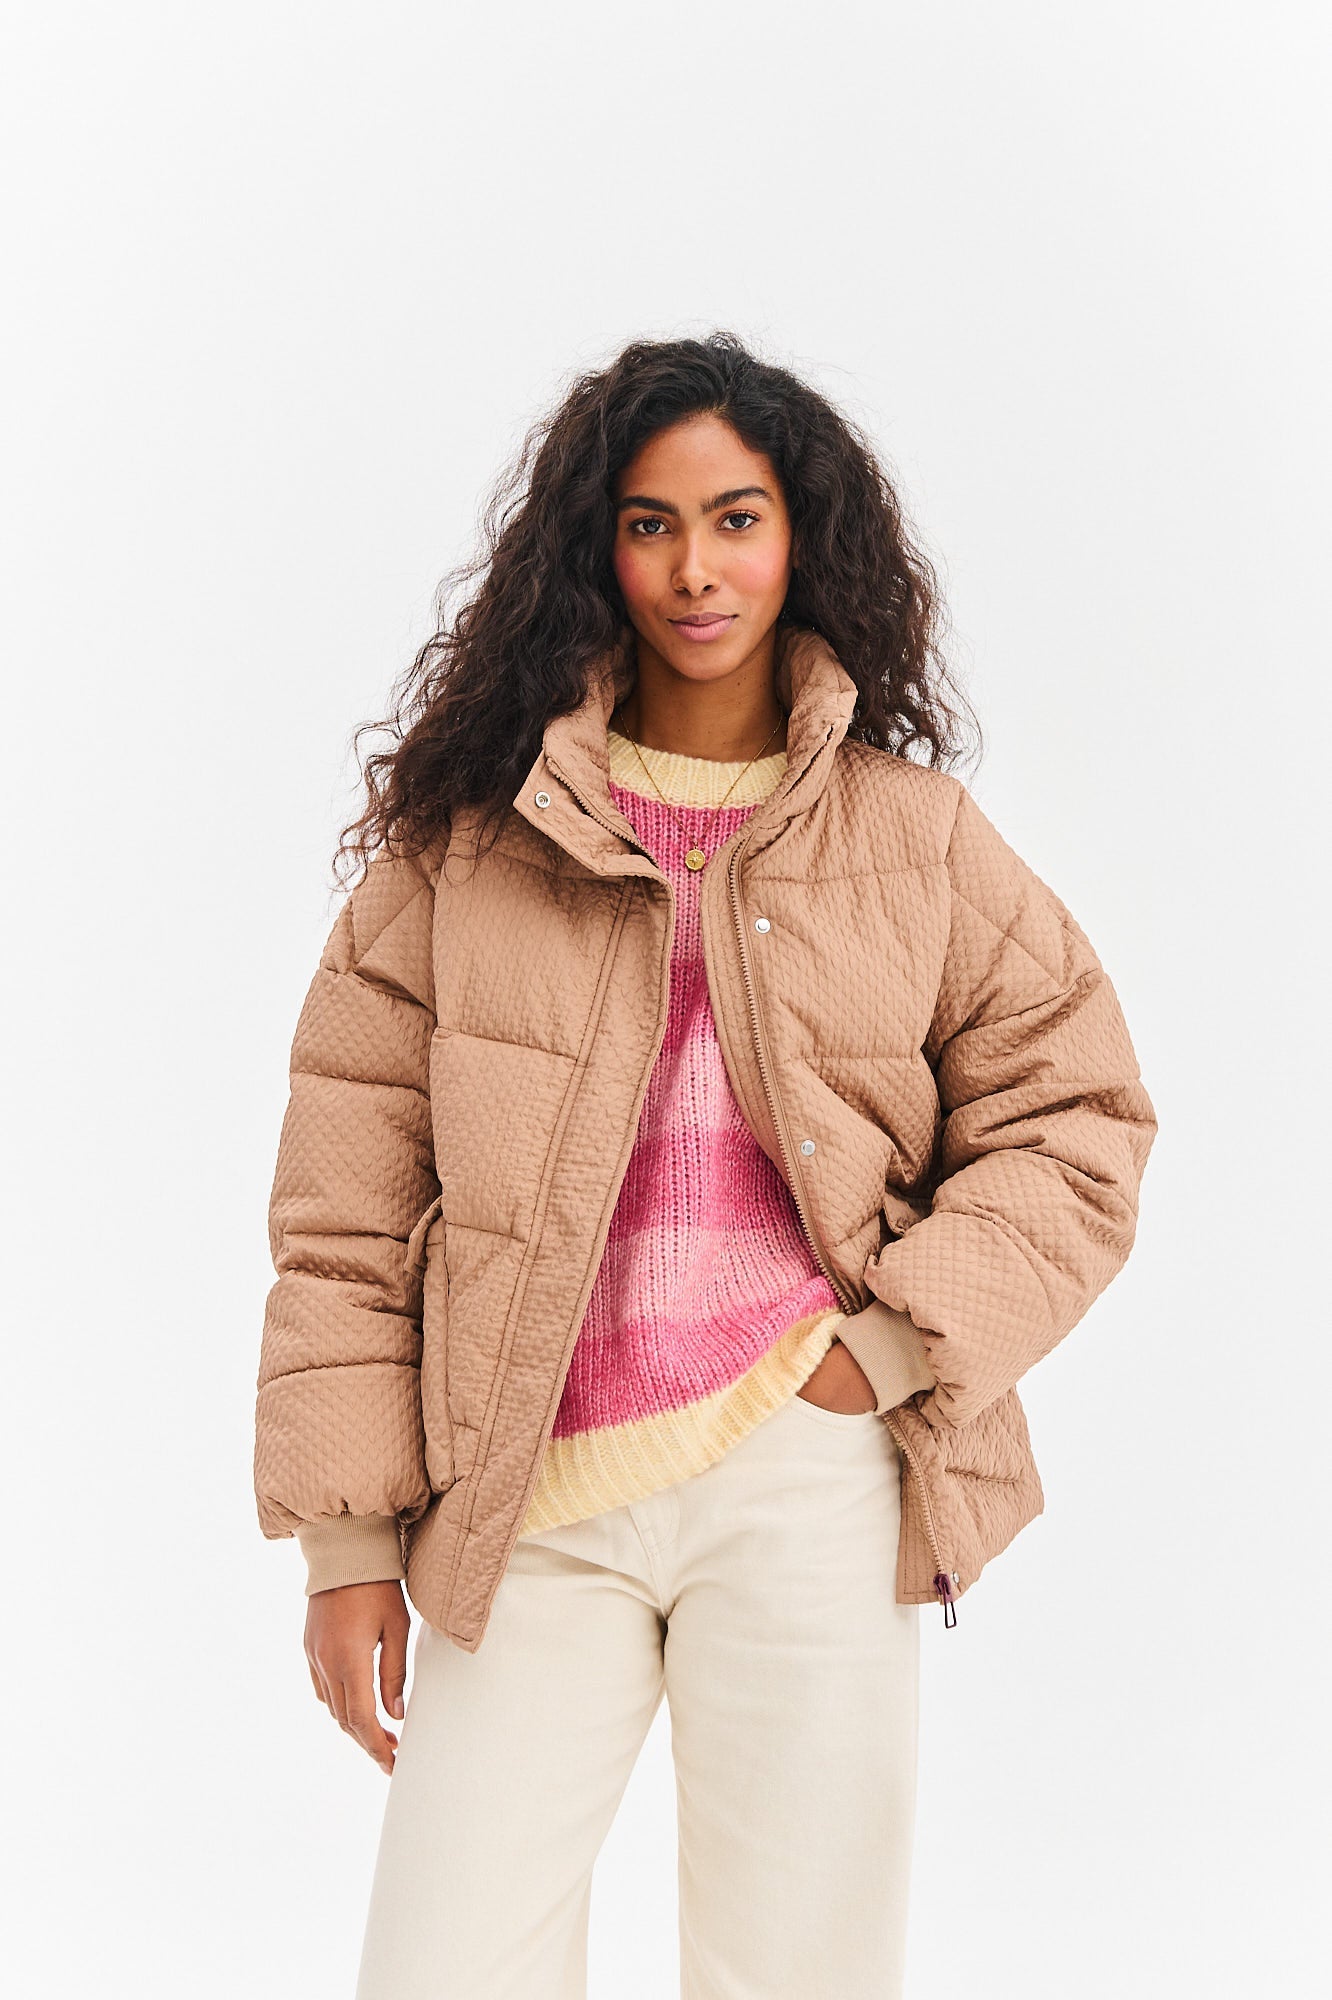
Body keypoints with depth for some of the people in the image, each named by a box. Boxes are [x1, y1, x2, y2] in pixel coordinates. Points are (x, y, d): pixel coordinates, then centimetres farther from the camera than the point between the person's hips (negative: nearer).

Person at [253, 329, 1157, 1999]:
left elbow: (1076, 1114, 9)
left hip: (809, 1481, 0)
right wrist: (348, 1530, 0)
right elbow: (350, 1199, 3)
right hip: (527, 1502, 0)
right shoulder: (466, 827, 3)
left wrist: (897, 1344, -5)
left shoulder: (915, 834, 6)